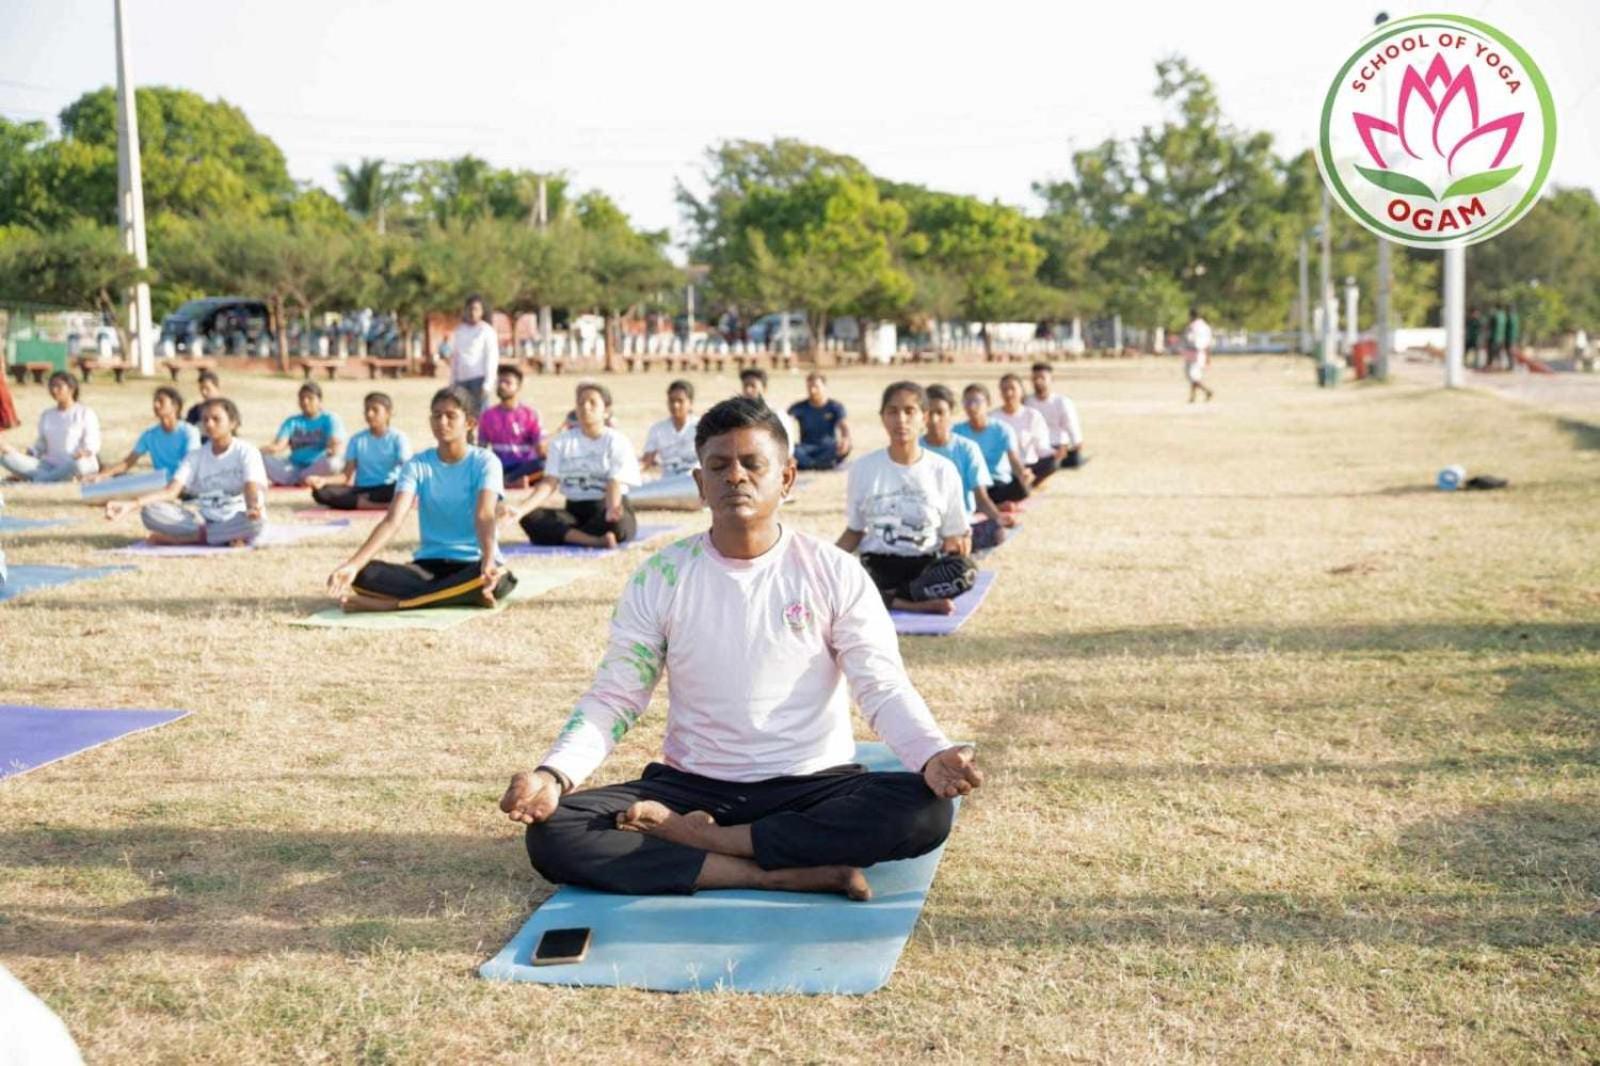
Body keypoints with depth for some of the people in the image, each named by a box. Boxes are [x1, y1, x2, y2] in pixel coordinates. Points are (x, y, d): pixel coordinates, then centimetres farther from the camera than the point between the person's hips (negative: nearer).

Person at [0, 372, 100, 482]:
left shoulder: (86, 414, 5)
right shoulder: (46, 415, 21)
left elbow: (92, 444, -4)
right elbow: (41, 445, 21)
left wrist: (85, 452, -27)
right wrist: (26, 454, 0)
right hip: (49, 465, 5)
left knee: (78, 464, -44)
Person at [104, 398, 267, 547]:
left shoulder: (246, 452, -4)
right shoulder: (196, 456, 6)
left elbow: (252, 488, -20)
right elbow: (171, 491, -7)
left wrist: (253, 507, -47)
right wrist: (130, 504, -24)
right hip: (204, 520, 4)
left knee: (256, 520, -40)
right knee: (150, 511, -19)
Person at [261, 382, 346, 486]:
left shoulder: (329, 419, 6)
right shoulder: (292, 421, 15)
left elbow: (337, 444, -10)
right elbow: (279, 445, 1)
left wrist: (333, 452, -35)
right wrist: (261, 451, -22)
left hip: (319, 468, -3)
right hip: (294, 467, 3)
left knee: (332, 462, -37)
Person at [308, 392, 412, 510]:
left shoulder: (397, 438, 2)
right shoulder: (357, 440, 9)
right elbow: (347, 476, 3)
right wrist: (324, 480, -16)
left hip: (387, 489, -3)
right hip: (362, 489, 3)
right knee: (320, 492, -25)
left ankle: (359, 500, -22)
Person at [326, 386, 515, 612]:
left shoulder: (485, 461, -6)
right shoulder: (417, 465, 0)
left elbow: (484, 515, -24)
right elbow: (392, 520, -13)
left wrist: (488, 561, -45)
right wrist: (352, 565, -30)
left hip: (472, 565, -2)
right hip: (429, 565, 2)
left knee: (499, 580, -40)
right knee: (365, 574, -25)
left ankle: (391, 603, -31)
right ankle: (465, 595, -28)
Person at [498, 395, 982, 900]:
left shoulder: (833, 573, -3)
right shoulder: (660, 578, 0)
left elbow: (884, 688, -7)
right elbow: (613, 697, 1)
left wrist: (932, 755, -28)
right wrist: (554, 774, -18)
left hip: (813, 787, -1)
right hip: (691, 787, 1)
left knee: (926, 810, -31)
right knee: (553, 833, -24)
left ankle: (704, 839, -20)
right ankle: (778, 874, -26)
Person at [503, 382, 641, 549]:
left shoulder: (617, 442, -1)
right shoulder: (562, 442, 10)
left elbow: (614, 485, -15)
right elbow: (549, 484, -1)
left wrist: (611, 509, -39)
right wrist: (521, 509, -20)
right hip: (574, 512, 4)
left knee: (617, 523, -40)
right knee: (529, 518, -24)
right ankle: (596, 541, -36)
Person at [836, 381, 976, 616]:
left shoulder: (943, 470, 0)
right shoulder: (863, 467, 2)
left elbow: (957, 534, 6)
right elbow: (854, 531, 9)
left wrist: (957, 543, -19)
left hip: (925, 566, 0)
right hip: (877, 565, 0)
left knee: (965, 569, -35)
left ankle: (888, 598, -21)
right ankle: (920, 603, -27)